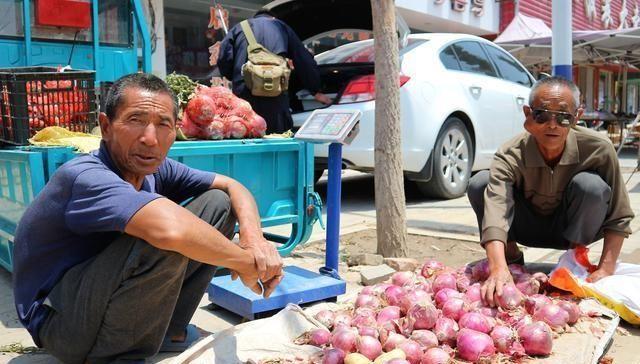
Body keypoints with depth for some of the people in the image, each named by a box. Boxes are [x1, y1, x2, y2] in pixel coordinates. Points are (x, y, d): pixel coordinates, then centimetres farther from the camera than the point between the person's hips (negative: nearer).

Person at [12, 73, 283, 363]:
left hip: (107, 294, 8)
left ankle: (170, 329, 5)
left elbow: (232, 186, 1)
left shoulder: (154, 167, -5)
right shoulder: (85, 176, -29)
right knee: (163, 237, -35)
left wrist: (253, 237, -20)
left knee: (218, 202, 0)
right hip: (59, 324, -8)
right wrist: (244, 262, -30)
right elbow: (171, 229, -45)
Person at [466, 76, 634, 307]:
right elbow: (495, 211, -43)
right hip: (527, 227, 0)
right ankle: (511, 256, -5)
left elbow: (619, 216, -15)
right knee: (480, 183, -27)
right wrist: (498, 268, -58)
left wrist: (605, 270, -24)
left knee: (591, 185, -32)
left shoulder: (598, 149, -24)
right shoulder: (510, 156, -27)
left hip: (574, 229, 1)